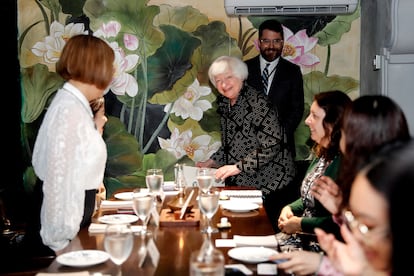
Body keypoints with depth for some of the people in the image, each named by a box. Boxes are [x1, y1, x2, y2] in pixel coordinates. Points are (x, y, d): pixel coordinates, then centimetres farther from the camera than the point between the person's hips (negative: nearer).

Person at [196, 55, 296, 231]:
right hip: (240, 183, 7)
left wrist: (238, 167, -20)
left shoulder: (257, 103, -15)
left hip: (269, 183, -7)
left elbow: (272, 146, -20)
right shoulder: (224, 104, 9)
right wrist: (211, 162, 9)